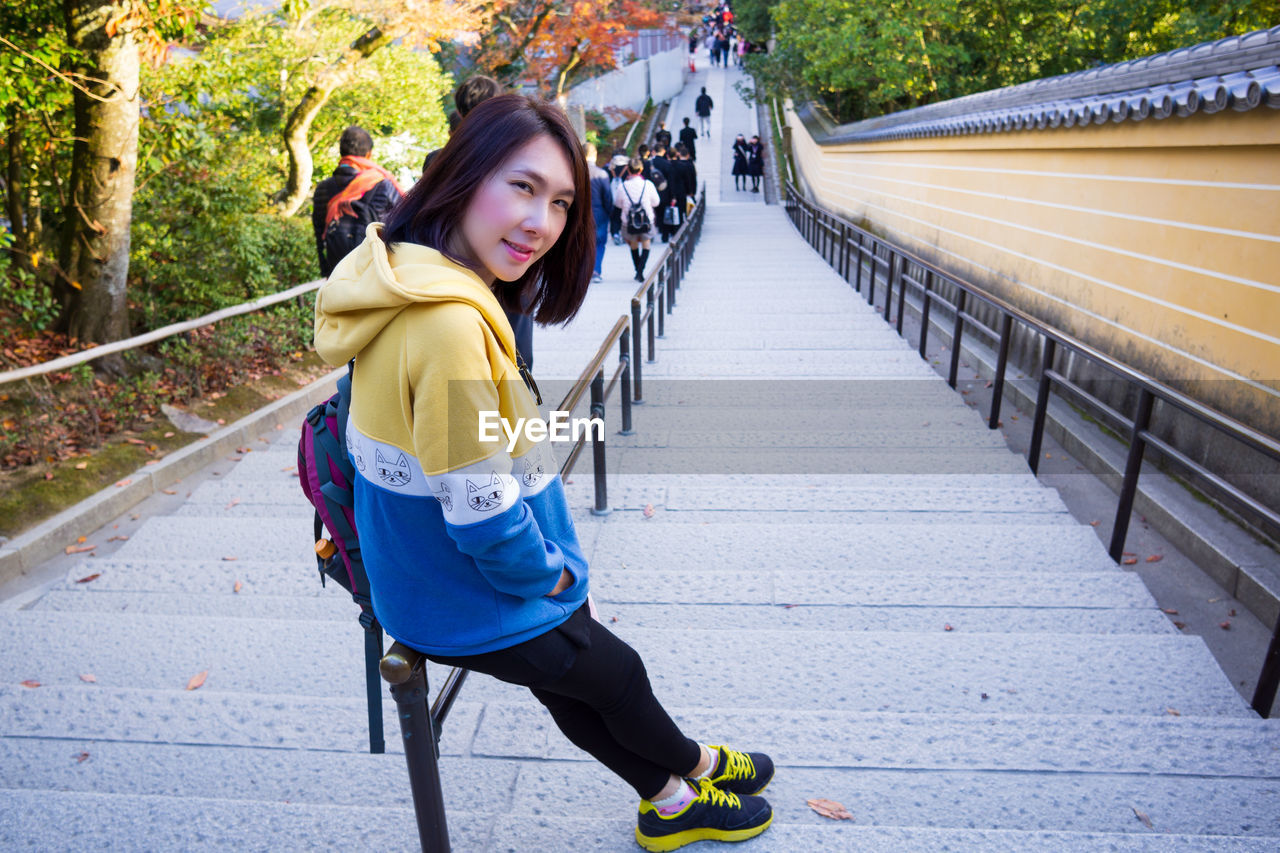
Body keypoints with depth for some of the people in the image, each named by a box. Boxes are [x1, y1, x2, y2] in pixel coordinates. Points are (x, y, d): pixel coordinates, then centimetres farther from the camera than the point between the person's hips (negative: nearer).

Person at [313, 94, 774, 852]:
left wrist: (550, 560, 8)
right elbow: (481, 513, -29)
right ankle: (695, 766, 48)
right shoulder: (450, 322, -34)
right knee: (619, 673, 17)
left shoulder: (410, 275, -1)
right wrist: (552, 574, -9)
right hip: (475, 605, -8)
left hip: (423, 576, 9)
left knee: (575, 685, 25)